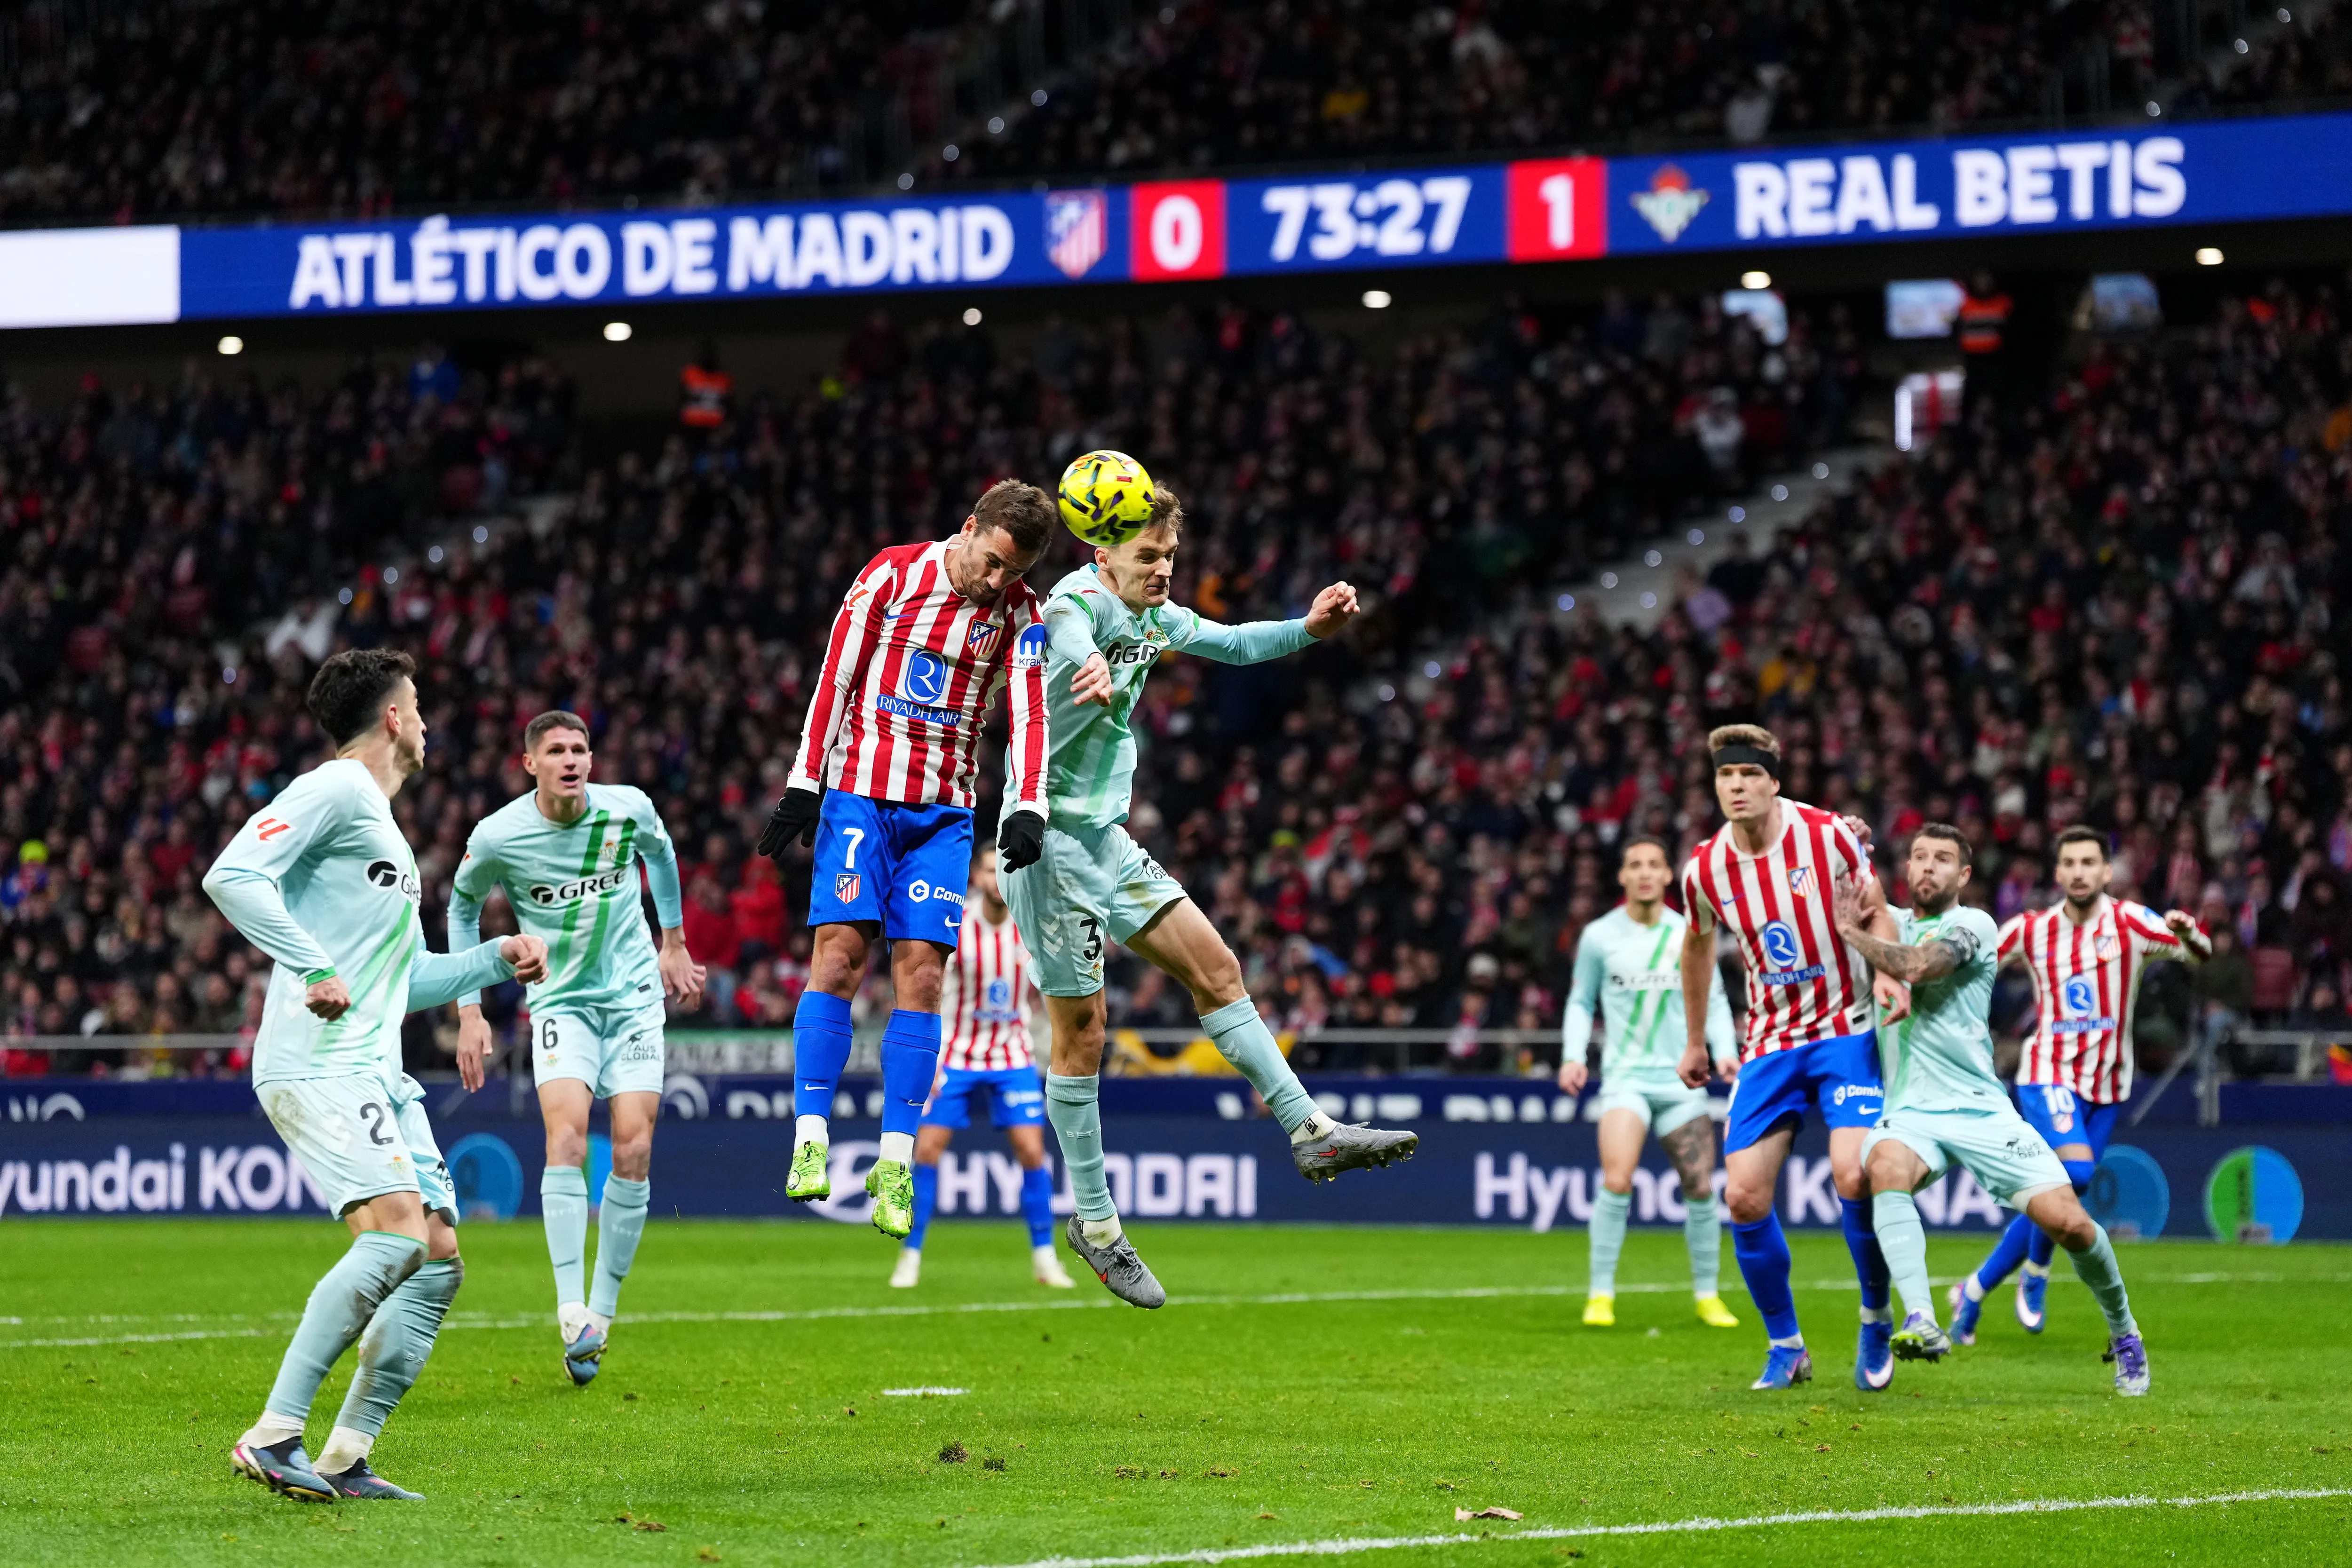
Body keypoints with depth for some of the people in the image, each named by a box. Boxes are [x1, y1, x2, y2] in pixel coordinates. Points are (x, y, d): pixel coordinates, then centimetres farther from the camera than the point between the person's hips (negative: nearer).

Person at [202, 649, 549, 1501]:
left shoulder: (383, 825, 26)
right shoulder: (335, 791, -4)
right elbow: (232, 876, -18)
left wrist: (496, 958, 22)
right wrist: (313, 969, -25)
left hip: (378, 1074, 10)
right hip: (317, 1063, -10)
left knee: (439, 1255, 3)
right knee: (396, 1234, -23)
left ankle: (345, 1460, 4)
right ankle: (272, 1436, -22)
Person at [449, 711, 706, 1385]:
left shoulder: (627, 809, -8)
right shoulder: (498, 836, -12)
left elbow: (660, 852, 17)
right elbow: (463, 906, 7)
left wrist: (674, 943, 22)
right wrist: (469, 1010, 5)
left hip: (634, 996, 2)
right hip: (561, 1002, -2)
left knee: (633, 1151, -8)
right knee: (567, 1137, -22)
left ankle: (602, 1312, 4)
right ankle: (571, 1311, -26)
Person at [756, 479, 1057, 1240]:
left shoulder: (1020, 614, 1)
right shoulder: (894, 574, -4)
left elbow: (1030, 714, -7)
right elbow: (837, 677, -1)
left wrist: (1027, 809, -22)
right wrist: (804, 786, -4)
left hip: (944, 811, 2)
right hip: (860, 792, -2)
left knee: (922, 970, -5)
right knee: (841, 951, -13)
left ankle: (896, 1162, -2)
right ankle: (811, 1140, -10)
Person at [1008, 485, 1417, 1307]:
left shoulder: (1153, 616, 7)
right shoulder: (1083, 599, -20)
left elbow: (1231, 642, 22)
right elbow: (1067, 630, -45)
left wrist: (1308, 628, 0)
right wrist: (1094, 665, -71)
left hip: (1106, 839, 8)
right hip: (1050, 838, -8)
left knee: (1215, 968, 4)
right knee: (1081, 1032, -3)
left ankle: (1310, 1131, 7)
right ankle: (1094, 1222, 5)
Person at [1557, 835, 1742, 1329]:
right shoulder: (1599, 937, 3)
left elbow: (1713, 999, 14)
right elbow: (1581, 1000, 13)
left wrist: (1724, 1050, -1)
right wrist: (1573, 1055, -1)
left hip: (1681, 1077, 2)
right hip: (1625, 1075, -2)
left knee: (1701, 1189, 0)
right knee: (1616, 1181, -20)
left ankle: (1707, 1295, 17)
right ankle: (1600, 1293, -9)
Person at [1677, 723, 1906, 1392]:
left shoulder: (1829, 835, -12)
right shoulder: (1705, 870, -3)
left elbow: (1876, 911, 2)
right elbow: (1698, 945, 17)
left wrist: (1888, 973, -17)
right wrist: (1694, 1041, 23)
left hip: (1845, 1030, -3)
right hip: (1769, 1044, 3)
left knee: (1853, 1176, -21)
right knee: (1744, 1197, -7)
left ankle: (1877, 1322, 3)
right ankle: (1785, 1348, 10)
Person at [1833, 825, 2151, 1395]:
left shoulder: (1973, 925, -2)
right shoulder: (1890, 923, 15)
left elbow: (1913, 966, -19)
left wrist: (1853, 932, -7)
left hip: (1980, 1108, -3)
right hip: (1909, 1114, 3)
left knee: (2069, 1223, -11)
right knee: (1885, 1165, -34)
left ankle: (2123, 1332, 18)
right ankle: (1920, 1322, -45)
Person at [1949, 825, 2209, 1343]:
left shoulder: (2129, 923, -5)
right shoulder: (2031, 931, 1)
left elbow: (2198, 953, -16)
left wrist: (2189, 934, -38)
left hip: (2106, 1085, 2)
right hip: (2049, 1075, -2)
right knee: (2075, 1170, -27)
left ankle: (1974, 1291, 24)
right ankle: (2036, 1276, -5)